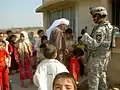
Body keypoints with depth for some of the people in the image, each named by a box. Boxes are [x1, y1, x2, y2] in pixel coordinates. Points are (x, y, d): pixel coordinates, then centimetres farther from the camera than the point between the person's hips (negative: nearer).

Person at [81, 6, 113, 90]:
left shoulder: (101, 29, -22)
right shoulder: (108, 26, 8)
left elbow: (94, 44, -30)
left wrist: (85, 34, -25)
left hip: (97, 57, -10)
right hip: (105, 56, 10)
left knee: (93, 79, 0)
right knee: (102, 76, 22)